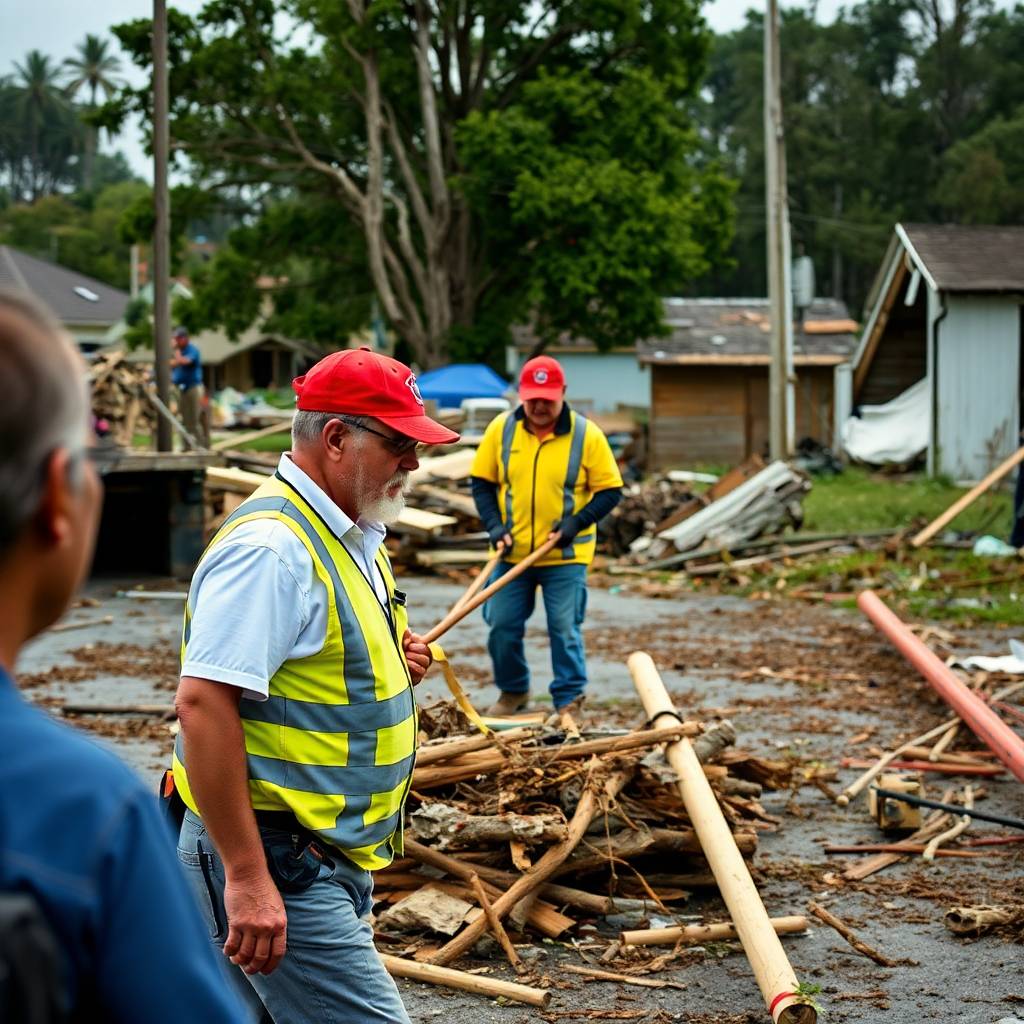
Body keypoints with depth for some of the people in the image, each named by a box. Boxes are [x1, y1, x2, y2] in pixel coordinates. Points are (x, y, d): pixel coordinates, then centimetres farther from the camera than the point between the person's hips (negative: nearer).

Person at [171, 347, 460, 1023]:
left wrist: (398, 663, 6)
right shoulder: (270, 547, -19)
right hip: (271, 863, -10)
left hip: (331, 858, 10)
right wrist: (246, 876, -27)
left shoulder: (354, 536, 13)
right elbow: (204, 702, -26)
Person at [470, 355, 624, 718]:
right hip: (511, 553, 3)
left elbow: (610, 492, -3)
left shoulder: (586, 435, -7)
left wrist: (576, 523, -17)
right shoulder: (501, 429, -1)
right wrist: (494, 526, -7)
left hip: (565, 556, -3)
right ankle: (513, 691, 28)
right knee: (502, 627, 7)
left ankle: (569, 701, 13)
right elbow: (482, 482, 7)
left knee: (564, 630, 0)